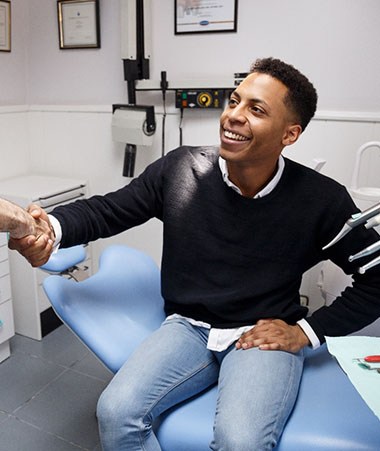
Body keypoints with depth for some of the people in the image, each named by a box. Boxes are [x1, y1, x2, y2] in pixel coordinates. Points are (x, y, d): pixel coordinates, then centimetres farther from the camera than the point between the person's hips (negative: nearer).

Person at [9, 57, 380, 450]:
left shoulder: (321, 200, -10)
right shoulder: (180, 169, -5)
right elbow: (105, 210, 2)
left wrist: (307, 331, -7)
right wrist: (51, 227, -19)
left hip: (264, 337, -1)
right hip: (188, 328, 2)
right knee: (115, 412, -19)